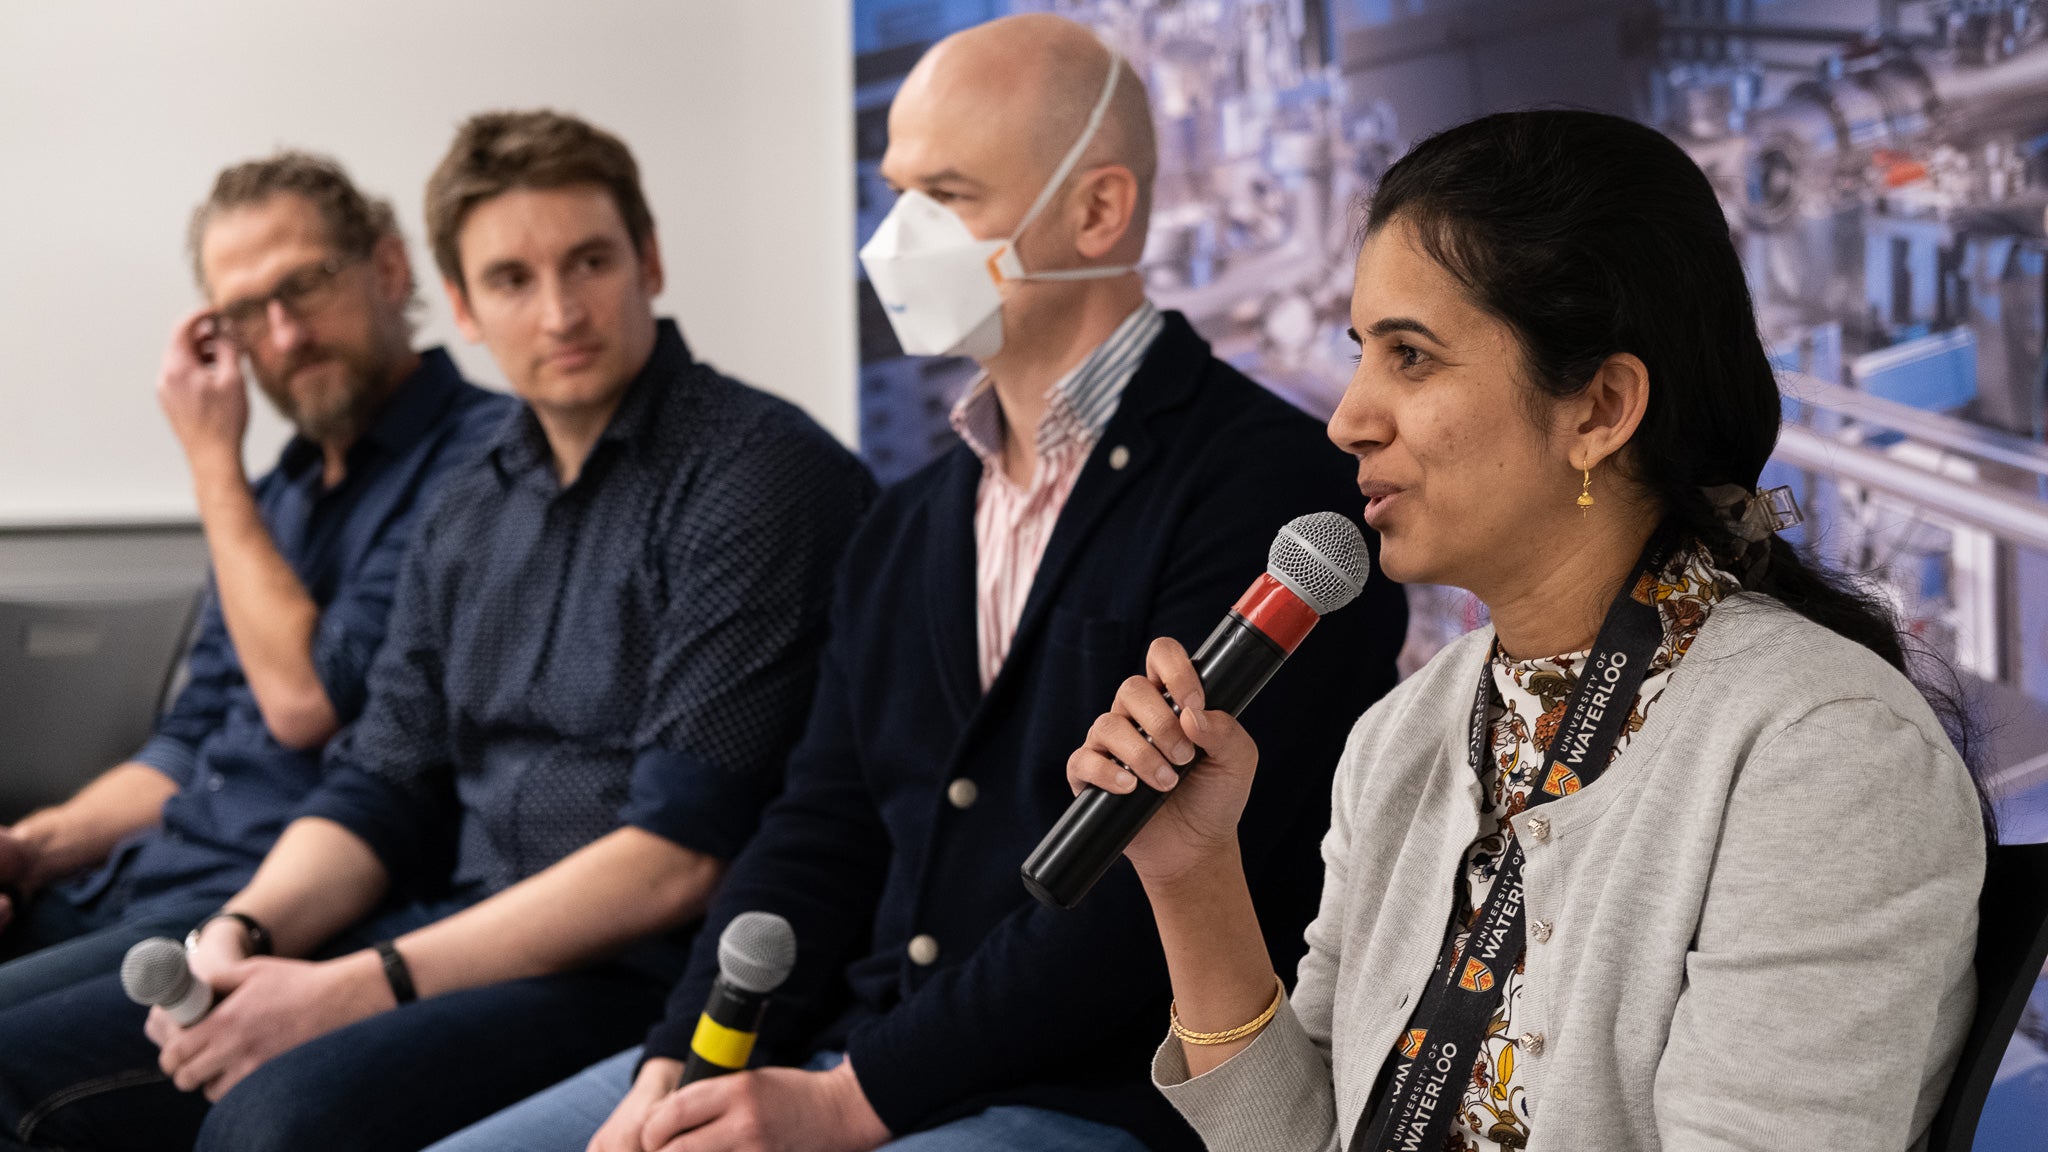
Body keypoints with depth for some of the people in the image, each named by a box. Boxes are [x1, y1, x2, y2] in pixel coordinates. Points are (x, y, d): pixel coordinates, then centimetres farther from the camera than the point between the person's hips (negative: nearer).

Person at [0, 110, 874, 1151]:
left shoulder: (758, 471, -10)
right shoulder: (471, 509, 16)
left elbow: (679, 858, -16)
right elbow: (380, 784, 16)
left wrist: (360, 986, -17)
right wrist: (239, 936, -6)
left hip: (638, 970, -7)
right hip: (455, 941, 7)